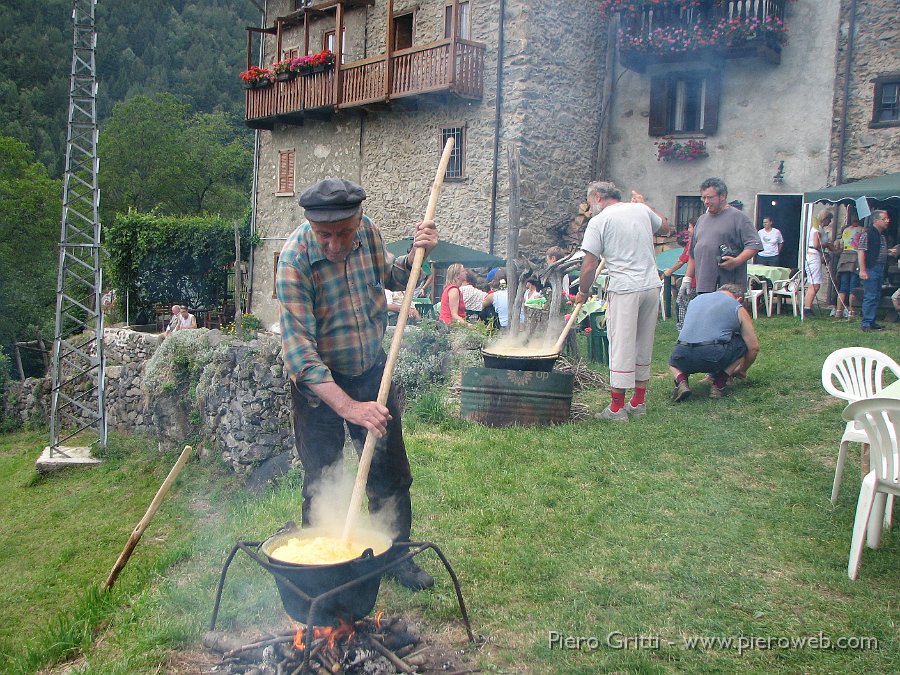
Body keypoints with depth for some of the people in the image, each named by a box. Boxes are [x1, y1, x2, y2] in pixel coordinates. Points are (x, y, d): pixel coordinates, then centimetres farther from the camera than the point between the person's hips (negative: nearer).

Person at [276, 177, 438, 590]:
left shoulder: (367, 231, -11)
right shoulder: (295, 258, -27)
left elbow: (390, 277, 12)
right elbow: (298, 350, -31)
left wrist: (416, 255, -10)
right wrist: (349, 407, -38)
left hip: (372, 370, 5)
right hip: (319, 383, -5)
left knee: (391, 476, 14)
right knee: (322, 486, 6)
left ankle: (395, 555, 33)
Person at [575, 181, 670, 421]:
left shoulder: (598, 221, -5)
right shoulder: (641, 210, 10)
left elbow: (589, 266, -8)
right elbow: (665, 227, 31)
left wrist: (583, 292, 7)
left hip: (625, 290, -6)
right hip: (652, 285, 6)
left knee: (621, 347, 0)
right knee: (644, 345, 14)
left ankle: (617, 407, 4)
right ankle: (639, 402, 24)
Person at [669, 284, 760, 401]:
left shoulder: (697, 298, 29)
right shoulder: (738, 309, 16)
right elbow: (754, 347, 17)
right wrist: (742, 370, 37)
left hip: (683, 357, 3)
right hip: (714, 357, -3)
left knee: (673, 361, 39)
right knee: (744, 343, 24)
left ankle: (681, 382, 6)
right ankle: (719, 384, 12)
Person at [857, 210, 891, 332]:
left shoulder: (882, 234, 16)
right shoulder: (867, 234, -11)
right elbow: (861, 251, -17)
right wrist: (862, 270, -21)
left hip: (880, 269, 9)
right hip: (870, 268, -9)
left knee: (876, 297, 11)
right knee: (870, 296, -9)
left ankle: (871, 322, 18)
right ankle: (866, 323, -5)